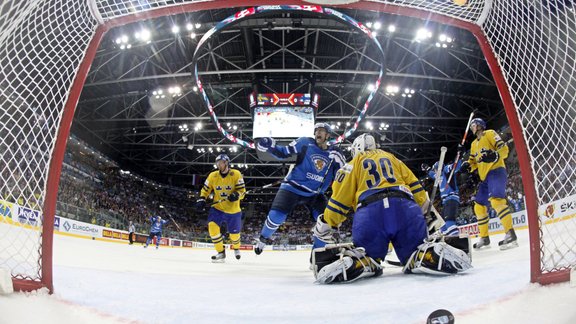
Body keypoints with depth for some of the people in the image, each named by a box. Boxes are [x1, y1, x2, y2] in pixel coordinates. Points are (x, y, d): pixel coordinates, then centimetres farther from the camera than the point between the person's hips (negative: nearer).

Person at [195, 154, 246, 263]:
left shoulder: (236, 174, -13)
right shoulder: (213, 176, -4)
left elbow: (242, 190, -12)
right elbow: (206, 189, 6)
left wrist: (236, 195, -33)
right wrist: (201, 199, -10)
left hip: (233, 210, -2)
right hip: (217, 208, 2)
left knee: (234, 233, 6)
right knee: (212, 227, -21)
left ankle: (236, 247, 43)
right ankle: (221, 253, -4)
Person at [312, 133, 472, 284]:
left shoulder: (354, 163, 24)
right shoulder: (392, 157, 32)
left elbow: (340, 196, 15)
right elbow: (414, 184, 26)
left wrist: (326, 224, 23)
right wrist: (422, 210, 37)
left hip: (369, 211, -2)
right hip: (405, 207, 2)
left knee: (366, 255, 13)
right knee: (417, 253, 15)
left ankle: (352, 264, -20)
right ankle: (437, 255, -18)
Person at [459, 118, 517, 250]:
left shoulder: (490, 134, 1)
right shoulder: (474, 144, 25)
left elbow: (504, 149, -10)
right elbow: (473, 162, 24)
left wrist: (494, 156, -29)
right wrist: (468, 165, 1)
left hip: (496, 171, -9)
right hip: (484, 177, 9)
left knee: (496, 199, -30)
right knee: (479, 207, 9)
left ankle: (510, 234, -35)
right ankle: (484, 238, 18)